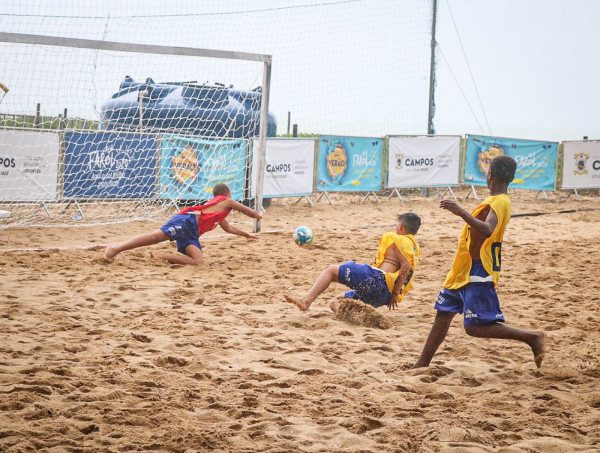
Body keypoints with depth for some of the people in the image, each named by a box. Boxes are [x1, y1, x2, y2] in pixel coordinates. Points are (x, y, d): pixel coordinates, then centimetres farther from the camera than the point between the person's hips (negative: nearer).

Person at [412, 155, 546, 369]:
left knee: (475, 326, -14)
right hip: (465, 270, 10)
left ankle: (532, 337, -6)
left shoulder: (500, 202, -19)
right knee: (443, 314, 12)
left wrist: (461, 212, -41)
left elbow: (487, 230, -37)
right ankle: (422, 364, 19)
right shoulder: (495, 201, 13)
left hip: (478, 273, -10)